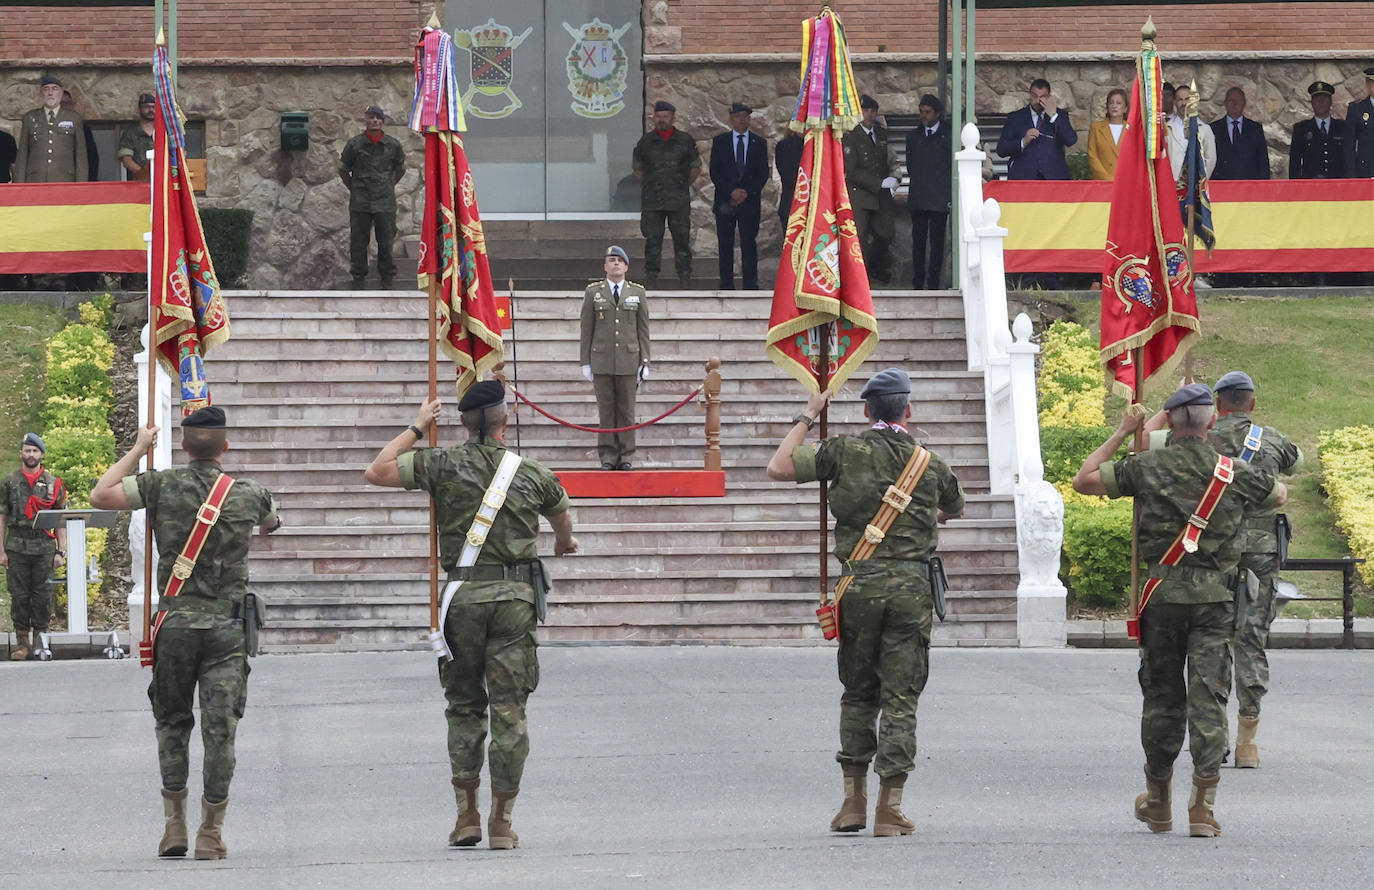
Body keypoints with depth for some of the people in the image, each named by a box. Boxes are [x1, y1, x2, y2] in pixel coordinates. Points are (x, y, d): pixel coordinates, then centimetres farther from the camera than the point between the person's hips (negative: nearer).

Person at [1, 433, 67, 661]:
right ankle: (22, 642, 6)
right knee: (19, 595, 0)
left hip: (44, 547, 0)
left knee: (42, 596, 1)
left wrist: (60, 551, 1)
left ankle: (40, 640, 9)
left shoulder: (53, 484, 7)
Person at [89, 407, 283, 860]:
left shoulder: (162, 486, -5)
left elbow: (100, 496, -3)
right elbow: (272, 523, 22)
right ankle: (211, 833, 0)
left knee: (172, 722, 14)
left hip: (175, 622, 0)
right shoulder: (248, 494, 1)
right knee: (221, 728, 1)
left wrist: (137, 449, 6)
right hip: (227, 627, 0)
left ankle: (174, 824, 10)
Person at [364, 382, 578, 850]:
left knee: (464, 707, 12)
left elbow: (376, 472, 0)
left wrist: (416, 428, 12)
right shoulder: (532, 474, 5)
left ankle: (467, 816, 9)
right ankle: (502, 823, 2)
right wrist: (563, 543, 51)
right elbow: (561, 514, 26)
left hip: (464, 595, 0)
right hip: (515, 598, 0)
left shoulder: (444, 464, -2)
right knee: (509, 711, 2)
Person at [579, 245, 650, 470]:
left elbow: (643, 330, 9)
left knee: (627, 409, 2)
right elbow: (586, 330, 7)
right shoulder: (593, 292, 7)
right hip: (602, 359, 0)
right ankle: (607, 456, 4)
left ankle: (626, 456, 7)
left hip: (628, 359, 0)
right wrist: (586, 362, 2)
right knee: (606, 409, 0)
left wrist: (644, 362, 3)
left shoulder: (637, 293, 9)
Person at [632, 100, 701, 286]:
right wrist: (650, 185, 11)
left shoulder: (685, 141, 6)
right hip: (652, 201, 0)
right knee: (653, 241, -1)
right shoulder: (645, 142, 6)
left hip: (679, 201, 0)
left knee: (682, 239, -2)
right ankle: (651, 278, 3)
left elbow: (695, 168, 16)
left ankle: (684, 279, 1)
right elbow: (637, 169, 18)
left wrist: (682, 186, 10)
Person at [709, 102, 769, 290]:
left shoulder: (759, 143, 9)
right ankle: (726, 284, 4)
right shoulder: (719, 141, 7)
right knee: (725, 244, 0)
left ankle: (750, 284, -3)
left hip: (750, 200, 0)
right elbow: (715, 172, 2)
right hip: (725, 201, 0)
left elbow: (763, 173, 5)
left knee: (749, 243, -5)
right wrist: (731, 191, -11)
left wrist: (747, 192, -9)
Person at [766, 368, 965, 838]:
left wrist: (807, 417, 11)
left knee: (858, 693, 14)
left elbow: (779, 467, 0)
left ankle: (853, 801, 13)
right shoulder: (930, 463, 7)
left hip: (860, 584, 0)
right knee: (900, 698, 1)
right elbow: (955, 508, 27)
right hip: (911, 587, 0)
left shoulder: (845, 451, -1)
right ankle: (889, 807, -3)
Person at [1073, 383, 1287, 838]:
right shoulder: (1235, 473, 0)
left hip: (1161, 595, 1)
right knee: (1208, 698, -1)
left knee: (1161, 695, 12)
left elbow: (1083, 480, 4)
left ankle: (1158, 804, 23)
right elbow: (1280, 494, 19)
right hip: (1214, 597, -1)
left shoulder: (1145, 467, -4)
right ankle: (1203, 807, -9)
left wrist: (1121, 433, 10)